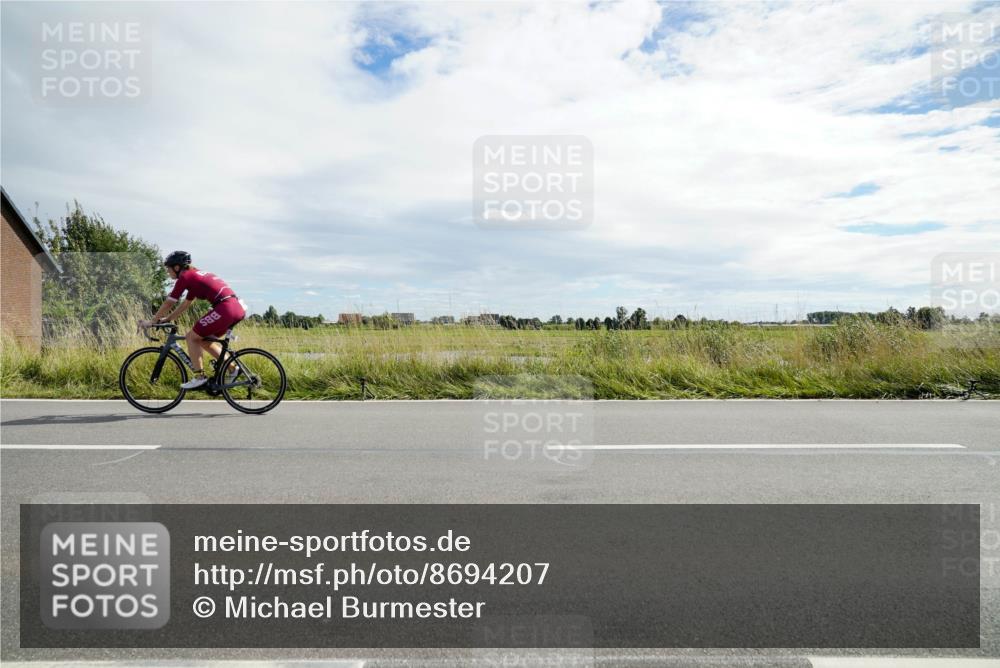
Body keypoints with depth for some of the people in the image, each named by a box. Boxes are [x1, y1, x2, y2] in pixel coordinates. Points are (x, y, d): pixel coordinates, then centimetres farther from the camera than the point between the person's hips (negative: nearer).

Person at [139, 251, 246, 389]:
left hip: (226, 308, -9)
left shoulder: (185, 277, 1)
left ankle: (199, 377, 5)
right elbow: (185, 305, 32)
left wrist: (151, 321, 15)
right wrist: (166, 319, 34)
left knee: (192, 337, 5)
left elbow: (168, 304, 4)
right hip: (238, 307, 9)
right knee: (204, 339, 21)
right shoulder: (195, 275, 26)